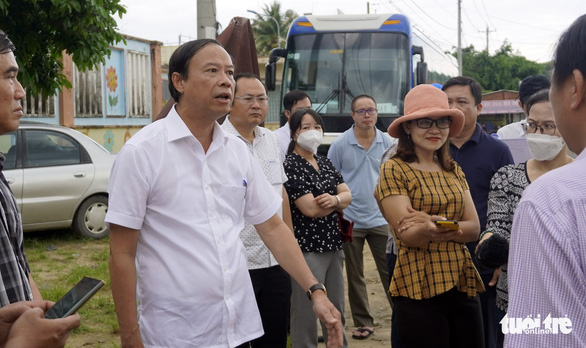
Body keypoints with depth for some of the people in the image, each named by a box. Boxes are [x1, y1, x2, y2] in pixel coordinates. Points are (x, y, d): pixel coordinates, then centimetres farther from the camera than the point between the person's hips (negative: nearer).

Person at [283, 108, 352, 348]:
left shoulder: (325, 163, 13)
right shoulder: (290, 166, -11)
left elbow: (348, 195, 6)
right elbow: (311, 209, -17)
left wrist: (334, 199, -17)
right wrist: (339, 200, -1)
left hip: (334, 244, 8)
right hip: (308, 247, -7)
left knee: (337, 309, 16)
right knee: (306, 312, 0)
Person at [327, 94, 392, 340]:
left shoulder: (387, 143, 3)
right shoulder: (340, 145, -4)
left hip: (381, 218, 1)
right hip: (350, 220, -1)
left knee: (390, 271, 4)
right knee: (355, 276, 9)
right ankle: (363, 323, 21)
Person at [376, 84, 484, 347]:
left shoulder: (453, 170, 13)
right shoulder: (394, 169, -4)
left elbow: (473, 227, 2)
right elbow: (408, 236, -12)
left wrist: (434, 225, -16)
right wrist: (428, 228, -34)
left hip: (461, 284, 6)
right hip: (419, 289, -5)